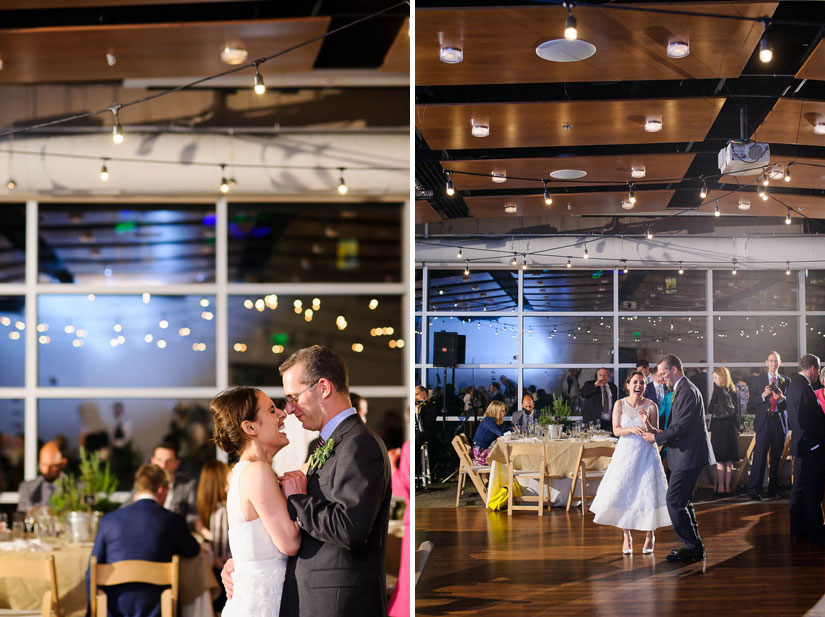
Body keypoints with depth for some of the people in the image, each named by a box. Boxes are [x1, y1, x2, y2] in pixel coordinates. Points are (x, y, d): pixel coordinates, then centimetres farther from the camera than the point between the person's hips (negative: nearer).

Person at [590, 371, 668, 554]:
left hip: (647, 454, -1)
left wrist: (647, 423, -20)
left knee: (649, 494, -3)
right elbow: (616, 430, -5)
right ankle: (626, 537, 13)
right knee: (622, 494, -1)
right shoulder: (620, 404, 0)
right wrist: (632, 429, -23)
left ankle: (649, 536, 15)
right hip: (626, 453, 1)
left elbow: (656, 434, -1)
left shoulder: (651, 405, -2)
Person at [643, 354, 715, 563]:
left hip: (689, 455, -11)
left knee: (675, 501, -9)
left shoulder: (687, 392, -17)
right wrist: (660, 435, 13)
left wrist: (657, 437, -12)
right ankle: (694, 546, 23)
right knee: (683, 501, 16)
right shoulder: (683, 390, 17)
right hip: (688, 454, 11)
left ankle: (693, 548, -3)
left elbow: (681, 426, -22)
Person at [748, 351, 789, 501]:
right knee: (760, 455, -9)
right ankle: (754, 490, -7)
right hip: (764, 421, -2)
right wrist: (763, 395, -15)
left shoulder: (786, 381, 11)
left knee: (776, 456, 6)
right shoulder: (758, 380, 8)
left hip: (780, 421, 2)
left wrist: (782, 398, -13)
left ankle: (773, 489, 16)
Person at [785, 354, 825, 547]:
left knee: (799, 489, 15)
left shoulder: (793, 384, 13)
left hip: (801, 444, 10)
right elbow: (808, 420, -23)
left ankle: (797, 530, 22)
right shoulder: (804, 387, -18)